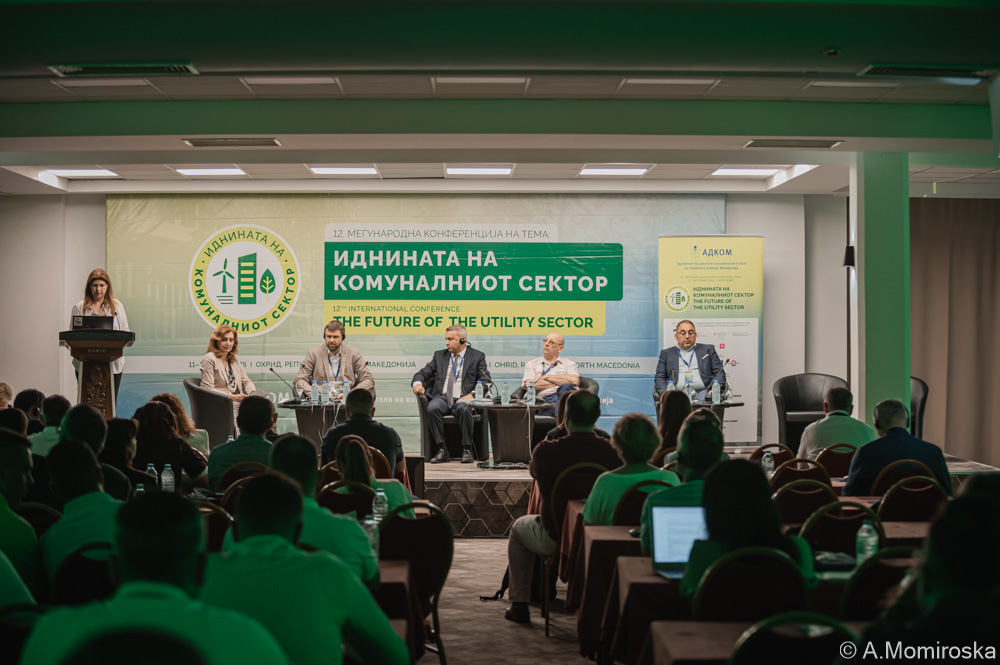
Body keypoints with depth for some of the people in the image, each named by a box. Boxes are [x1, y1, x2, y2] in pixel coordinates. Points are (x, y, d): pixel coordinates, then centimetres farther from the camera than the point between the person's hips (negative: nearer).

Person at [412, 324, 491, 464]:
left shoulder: (477, 356, 10)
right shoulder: (440, 355, 21)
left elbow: (486, 381, 2)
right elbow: (423, 373, 19)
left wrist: (472, 395, -17)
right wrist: (417, 383, -6)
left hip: (463, 398, -2)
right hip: (442, 397, 3)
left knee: (464, 409, -38)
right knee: (432, 408, -33)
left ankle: (467, 450, -24)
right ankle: (442, 450, -27)